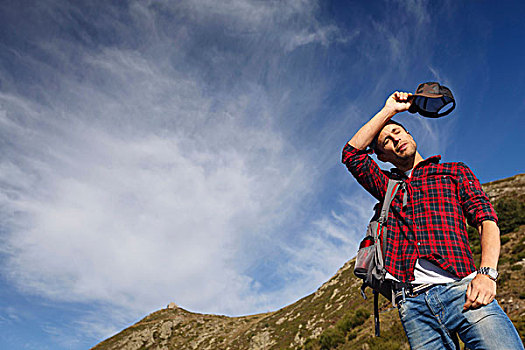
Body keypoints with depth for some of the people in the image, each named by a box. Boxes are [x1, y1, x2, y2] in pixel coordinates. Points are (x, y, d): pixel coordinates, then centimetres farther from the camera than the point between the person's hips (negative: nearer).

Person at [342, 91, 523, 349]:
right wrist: (389, 110, 17)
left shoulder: (455, 172, 20)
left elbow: (486, 219, 7)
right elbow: (352, 153, 11)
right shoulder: (387, 185, 24)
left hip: (460, 289, -1)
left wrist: (487, 273, -10)